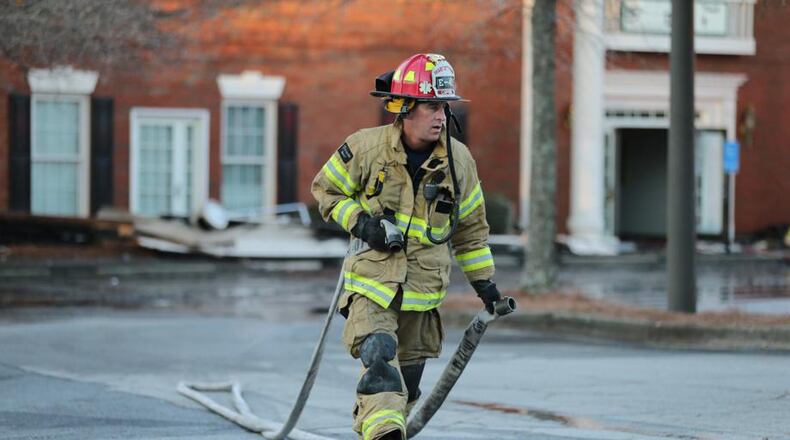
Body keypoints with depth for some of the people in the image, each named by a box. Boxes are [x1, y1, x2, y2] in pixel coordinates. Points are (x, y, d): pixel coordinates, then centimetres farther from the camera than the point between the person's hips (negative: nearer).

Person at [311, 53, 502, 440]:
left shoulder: (458, 159, 2)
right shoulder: (366, 148, -9)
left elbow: (470, 226, 14)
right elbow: (325, 189, 6)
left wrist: (483, 280, 16)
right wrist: (359, 221, -11)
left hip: (424, 289, 4)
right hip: (372, 279, -4)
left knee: (407, 378, 10)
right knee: (380, 358, -25)